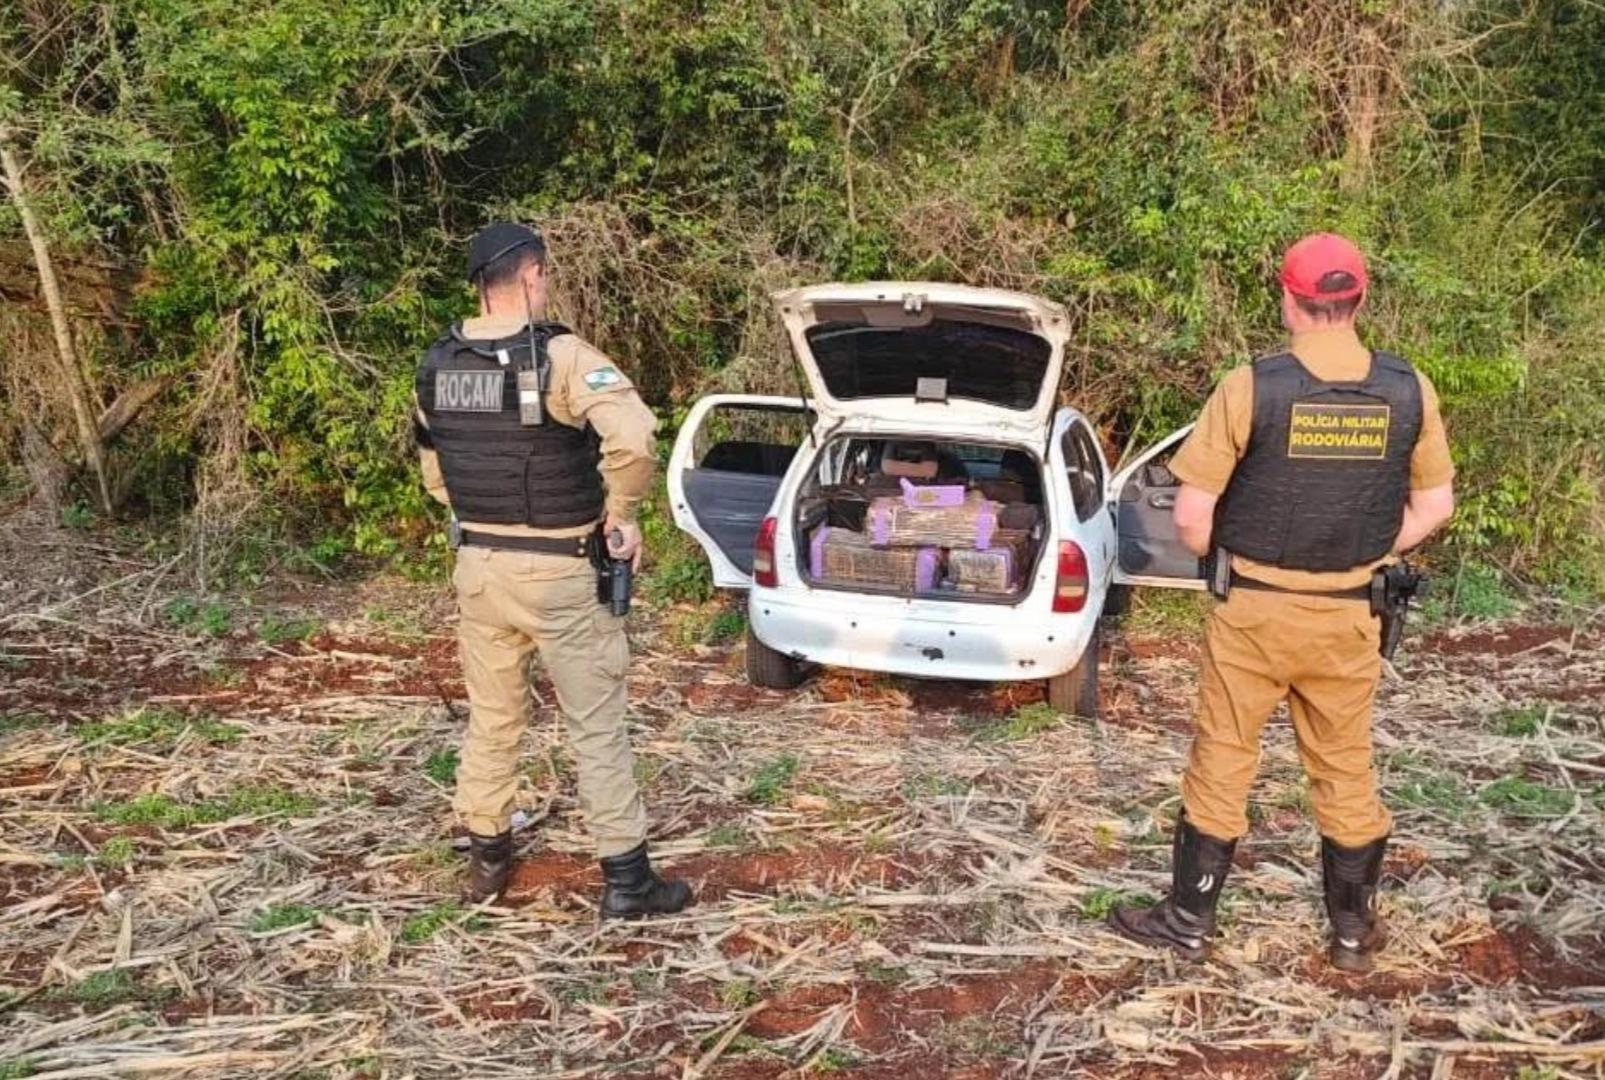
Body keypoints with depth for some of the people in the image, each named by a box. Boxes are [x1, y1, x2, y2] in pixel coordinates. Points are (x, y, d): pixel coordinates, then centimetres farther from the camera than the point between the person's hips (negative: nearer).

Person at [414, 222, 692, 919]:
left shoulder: (437, 365, 4)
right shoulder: (560, 357, -17)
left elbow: (433, 472, 14)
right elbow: (634, 437, -31)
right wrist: (621, 515, -15)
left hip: (476, 565, 6)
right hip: (554, 571, -6)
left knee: (491, 719, 20)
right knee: (596, 726, 5)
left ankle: (487, 860, 32)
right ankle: (626, 880, 12)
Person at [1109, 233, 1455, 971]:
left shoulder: (1250, 389, -16)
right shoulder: (1410, 393, -5)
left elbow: (1191, 514, -14)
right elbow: (1435, 505, 5)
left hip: (1255, 610, -3)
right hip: (1349, 615, 3)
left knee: (1221, 765, 11)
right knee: (1347, 772, 17)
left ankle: (1189, 920, 22)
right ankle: (1354, 932, 31)